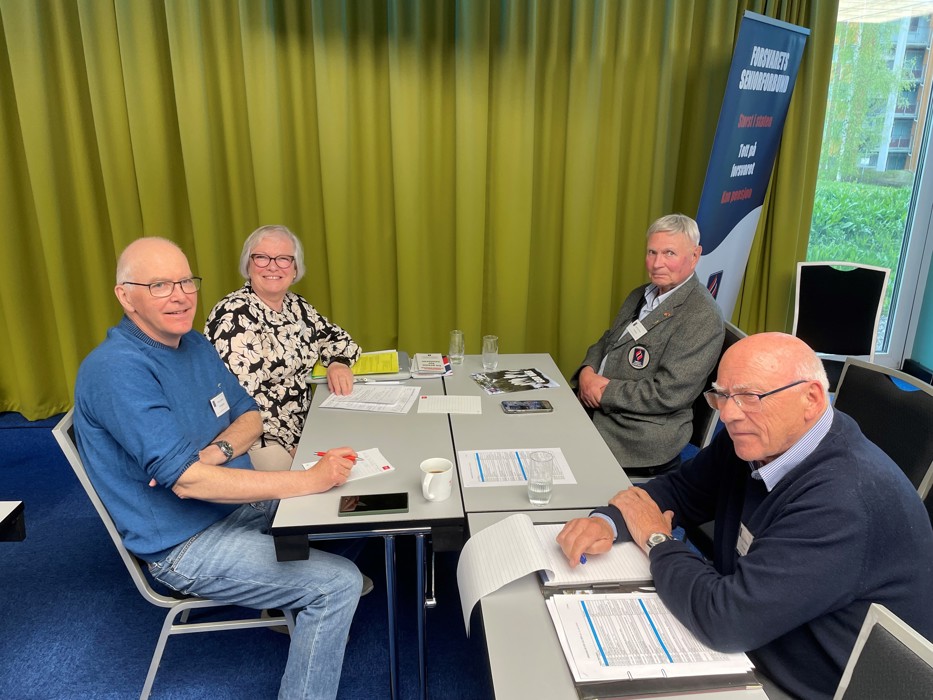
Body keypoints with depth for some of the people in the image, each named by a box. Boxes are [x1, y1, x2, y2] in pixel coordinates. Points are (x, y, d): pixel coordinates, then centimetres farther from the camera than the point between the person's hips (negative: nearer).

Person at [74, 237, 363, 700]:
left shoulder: (195, 344, 4)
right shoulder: (116, 369, -24)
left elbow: (250, 417, 10)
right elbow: (187, 482, -30)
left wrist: (214, 453, -14)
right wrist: (310, 480, -30)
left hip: (237, 506, 8)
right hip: (186, 547, -8)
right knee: (340, 583, -17)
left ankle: (289, 601, 31)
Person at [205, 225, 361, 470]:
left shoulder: (295, 305, 8)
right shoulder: (235, 316, -15)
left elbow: (336, 337, 20)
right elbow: (241, 397, -21)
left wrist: (338, 363, -3)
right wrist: (292, 444, -20)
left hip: (302, 427, 8)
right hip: (259, 441, -8)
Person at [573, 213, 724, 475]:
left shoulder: (702, 316, -16)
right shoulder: (640, 295, 13)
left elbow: (668, 394, -20)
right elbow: (606, 342, 19)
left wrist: (605, 391, -15)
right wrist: (587, 371, -3)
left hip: (643, 437, -8)